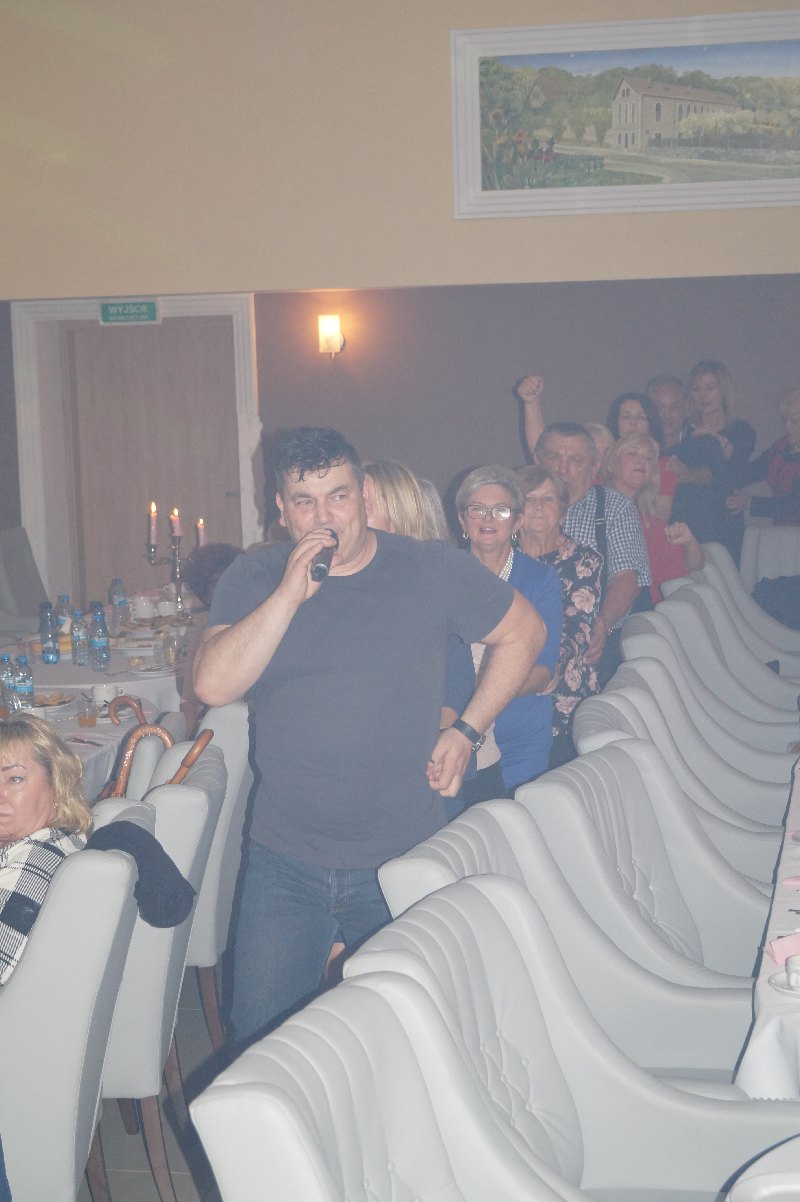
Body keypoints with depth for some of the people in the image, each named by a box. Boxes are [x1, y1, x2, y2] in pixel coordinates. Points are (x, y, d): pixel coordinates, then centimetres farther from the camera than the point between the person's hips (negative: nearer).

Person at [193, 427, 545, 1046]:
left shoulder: (435, 570, -3)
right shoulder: (252, 581, -1)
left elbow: (523, 631, 10)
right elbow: (214, 686, -15)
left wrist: (467, 731, 3)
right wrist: (291, 593, -22)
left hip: (404, 861, 0)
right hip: (285, 864, 1)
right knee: (261, 1041, 2)